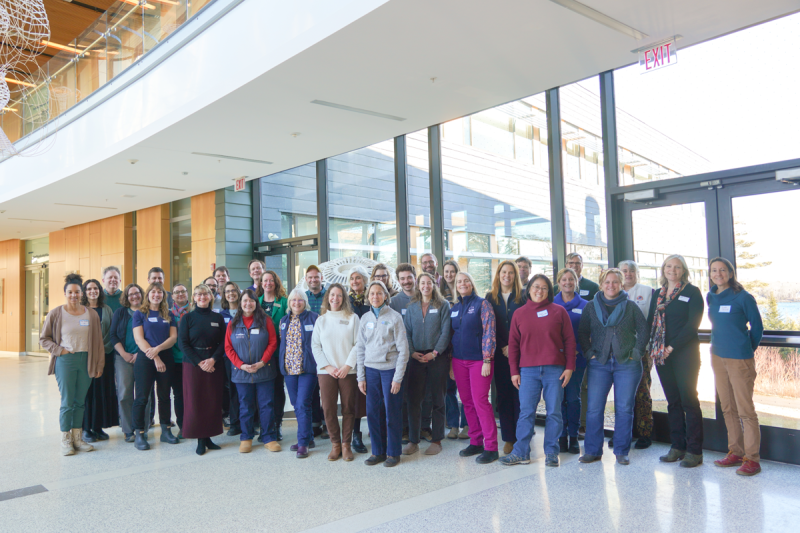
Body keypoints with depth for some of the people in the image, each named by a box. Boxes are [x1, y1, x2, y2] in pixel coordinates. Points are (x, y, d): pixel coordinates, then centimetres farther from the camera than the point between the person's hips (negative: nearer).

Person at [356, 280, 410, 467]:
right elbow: (360, 349, 12)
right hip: (371, 369, 4)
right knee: (373, 412, 5)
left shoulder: (394, 317, -3)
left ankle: (393, 453, 15)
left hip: (390, 369, -4)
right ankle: (377, 451, 19)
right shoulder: (365, 319, 9)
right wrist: (361, 377, 6)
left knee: (392, 412, 1)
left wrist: (398, 377, -10)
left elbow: (403, 349, -5)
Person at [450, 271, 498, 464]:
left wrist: (487, 360, -15)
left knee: (480, 401, -8)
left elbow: (489, 332, -10)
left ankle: (491, 447, -1)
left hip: (478, 360, -6)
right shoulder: (454, 309, 13)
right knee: (467, 402, 8)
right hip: (459, 360, 6)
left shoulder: (482, 304, -4)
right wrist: (451, 364, 14)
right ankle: (476, 442, 19)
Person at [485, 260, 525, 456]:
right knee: (503, 395, 4)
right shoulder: (490, 297, 9)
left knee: (521, 394, -4)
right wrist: (503, 347, -4)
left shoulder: (523, 296, 3)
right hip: (500, 353, 2)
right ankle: (509, 438, 12)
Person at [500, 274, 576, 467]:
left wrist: (570, 367, -2)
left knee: (554, 412, 5)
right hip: (528, 371, 1)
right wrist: (514, 371, 3)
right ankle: (521, 453, 8)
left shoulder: (559, 311, 5)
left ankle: (551, 453, 15)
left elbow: (570, 341, 4)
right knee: (526, 412, 1)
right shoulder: (519, 314, 9)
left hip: (555, 370, -1)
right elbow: (513, 344, 8)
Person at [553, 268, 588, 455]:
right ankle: (562, 437, 10)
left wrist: (578, 350, -8)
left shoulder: (584, 306, 6)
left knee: (573, 397, 0)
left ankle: (573, 437, 12)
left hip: (577, 357, 0)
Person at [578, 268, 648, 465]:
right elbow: (582, 333, 9)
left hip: (627, 364, 0)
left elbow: (643, 330, 6)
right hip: (599, 364, 1)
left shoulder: (630, 307, 6)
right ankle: (592, 450, 9)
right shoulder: (591, 307, 8)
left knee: (624, 408, 3)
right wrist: (590, 353, -2)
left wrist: (637, 352, -3)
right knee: (594, 408, -2)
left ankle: (621, 451, 15)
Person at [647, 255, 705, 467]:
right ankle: (677, 447, 16)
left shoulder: (692, 292, -1)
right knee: (673, 401, 9)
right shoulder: (657, 295, 15)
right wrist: (654, 346, 0)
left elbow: (693, 323, -9)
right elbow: (651, 322, 14)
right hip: (661, 354, 5)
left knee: (689, 400, -3)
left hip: (685, 353, -5)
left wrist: (673, 346, -12)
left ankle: (694, 451, 3)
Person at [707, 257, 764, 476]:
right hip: (717, 357, 6)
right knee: (728, 408, 13)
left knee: (745, 409, -3)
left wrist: (745, 349, 6)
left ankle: (752, 458, 4)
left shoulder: (743, 297, -9)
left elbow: (757, 327, -1)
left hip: (739, 359, -6)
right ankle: (735, 452, 23)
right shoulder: (711, 297, 9)